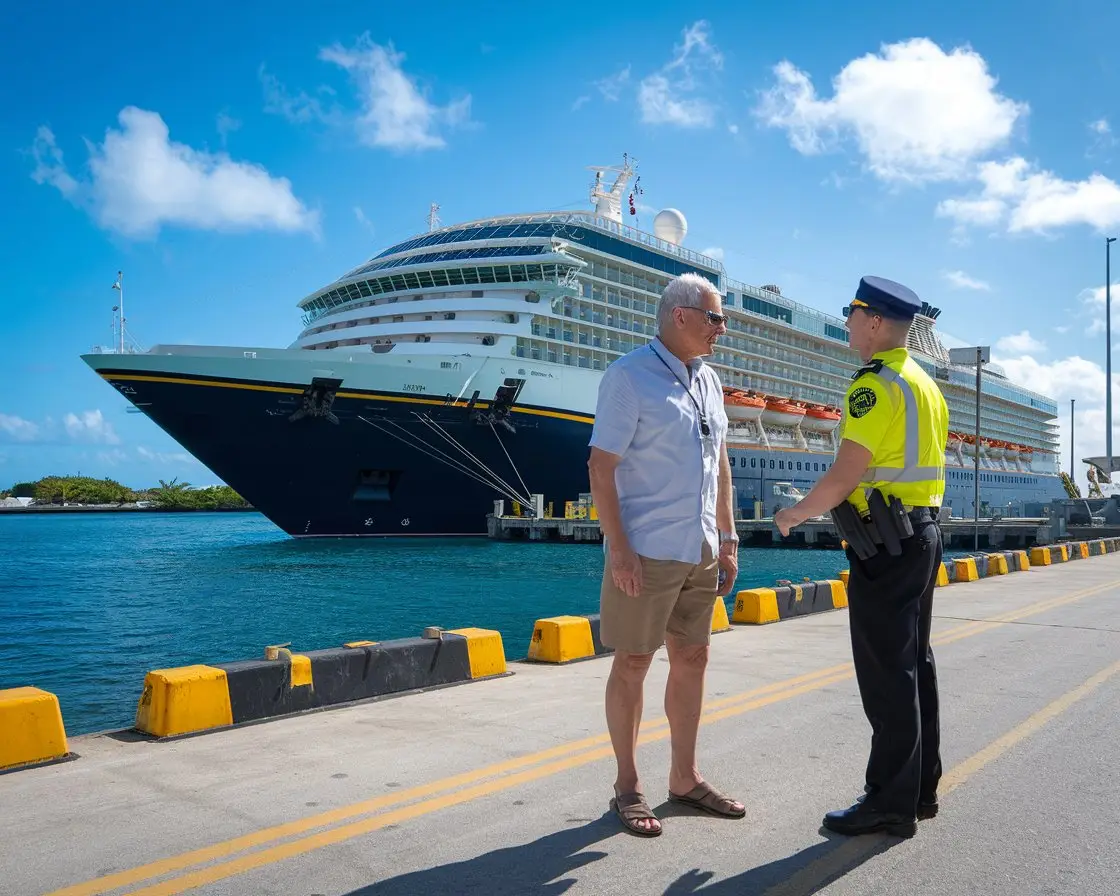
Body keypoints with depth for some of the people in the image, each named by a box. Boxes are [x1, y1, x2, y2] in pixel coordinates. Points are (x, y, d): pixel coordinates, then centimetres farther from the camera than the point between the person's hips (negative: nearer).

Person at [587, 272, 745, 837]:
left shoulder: (708, 381, 13)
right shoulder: (629, 377, -9)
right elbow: (601, 466, -13)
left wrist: (727, 538, 14)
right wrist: (618, 549, -18)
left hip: (700, 552, 7)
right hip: (646, 552, -7)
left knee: (692, 658, 12)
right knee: (633, 662, 2)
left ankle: (684, 778, 26)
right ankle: (627, 786, 15)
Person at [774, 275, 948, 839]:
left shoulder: (876, 385, -16)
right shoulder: (926, 384, 15)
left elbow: (845, 475, -21)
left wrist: (795, 514, -6)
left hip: (886, 543, -10)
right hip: (921, 533, 10)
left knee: (887, 671, -4)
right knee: (914, 662, 15)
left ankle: (891, 803, 4)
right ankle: (920, 788, 25)